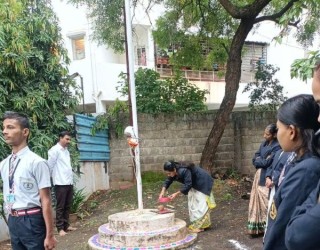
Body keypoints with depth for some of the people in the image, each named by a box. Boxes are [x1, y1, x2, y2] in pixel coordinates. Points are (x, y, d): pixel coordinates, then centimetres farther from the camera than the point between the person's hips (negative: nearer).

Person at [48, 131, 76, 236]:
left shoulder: (66, 150, 16)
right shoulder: (54, 150, -8)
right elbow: (50, 166, -9)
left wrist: (71, 178, 13)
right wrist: (53, 178, -2)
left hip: (69, 182, 8)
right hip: (60, 183, -7)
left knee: (68, 206, 13)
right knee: (60, 207, 0)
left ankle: (66, 225, 22)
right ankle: (60, 228, 7)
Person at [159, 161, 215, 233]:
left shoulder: (184, 171, -37)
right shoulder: (174, 172, -11)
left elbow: (187, 185, -34)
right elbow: (168, 181, -1)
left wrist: (176, 194, -31)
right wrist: (162, 192, -14)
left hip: (202, 183, -9)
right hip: (194, 184, 9)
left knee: (200, 204, -8)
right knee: (192, 203, 10)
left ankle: (200, 226, -4)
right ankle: (195, 224, 18)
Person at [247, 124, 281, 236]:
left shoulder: (277, 146, -14)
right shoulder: (264, 144, 11)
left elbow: (267, 163, -19)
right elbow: (255, 159, 8)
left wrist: (259, 160, -2)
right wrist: (262, 161, -11)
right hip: (259, 176, 8)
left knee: (266, 202, -4)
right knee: (258, 200, 11)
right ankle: (258, 227, 20)